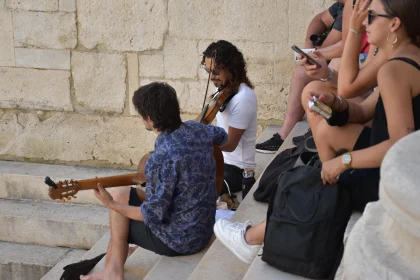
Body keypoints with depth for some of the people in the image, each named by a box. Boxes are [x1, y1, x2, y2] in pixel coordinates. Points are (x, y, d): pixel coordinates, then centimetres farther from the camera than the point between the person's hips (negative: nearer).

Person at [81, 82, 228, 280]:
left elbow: (154, 216, -22)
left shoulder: (163, 156, -29)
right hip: (203, 225, 8)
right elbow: (222, 136, 20)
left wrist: (110, 204, -9)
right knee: (121, 194, 21)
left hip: (181, 239, -8)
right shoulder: (197, 129, -5)